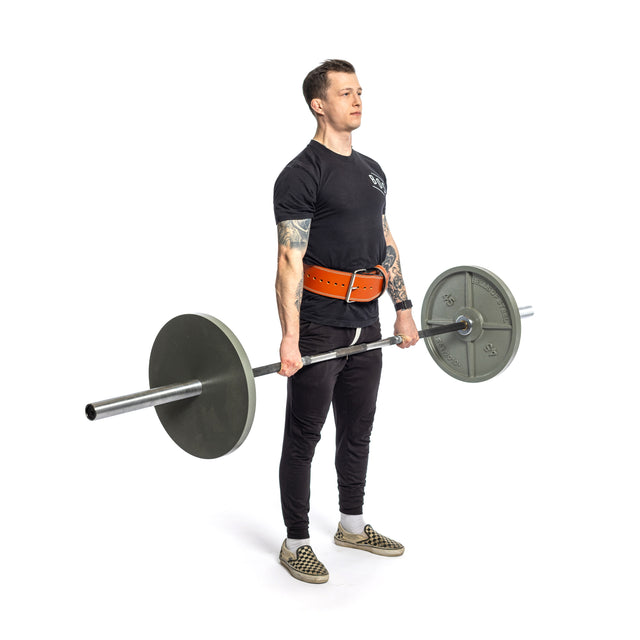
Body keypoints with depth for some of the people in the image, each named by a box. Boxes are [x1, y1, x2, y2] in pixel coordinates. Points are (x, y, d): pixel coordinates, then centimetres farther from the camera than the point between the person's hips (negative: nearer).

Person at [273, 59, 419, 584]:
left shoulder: (372, 171, 14)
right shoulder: (302, 174, -12)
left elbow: (386, 245, 18)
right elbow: (290, 259, -18)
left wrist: (404, 310, 15)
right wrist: (290, 338, -24)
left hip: (365, 321, 8)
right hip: (319, 323, -8)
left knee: (358, 430, 18)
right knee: (304, 437, 4)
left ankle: (353, 526, 34)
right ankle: (296, 544, 17)